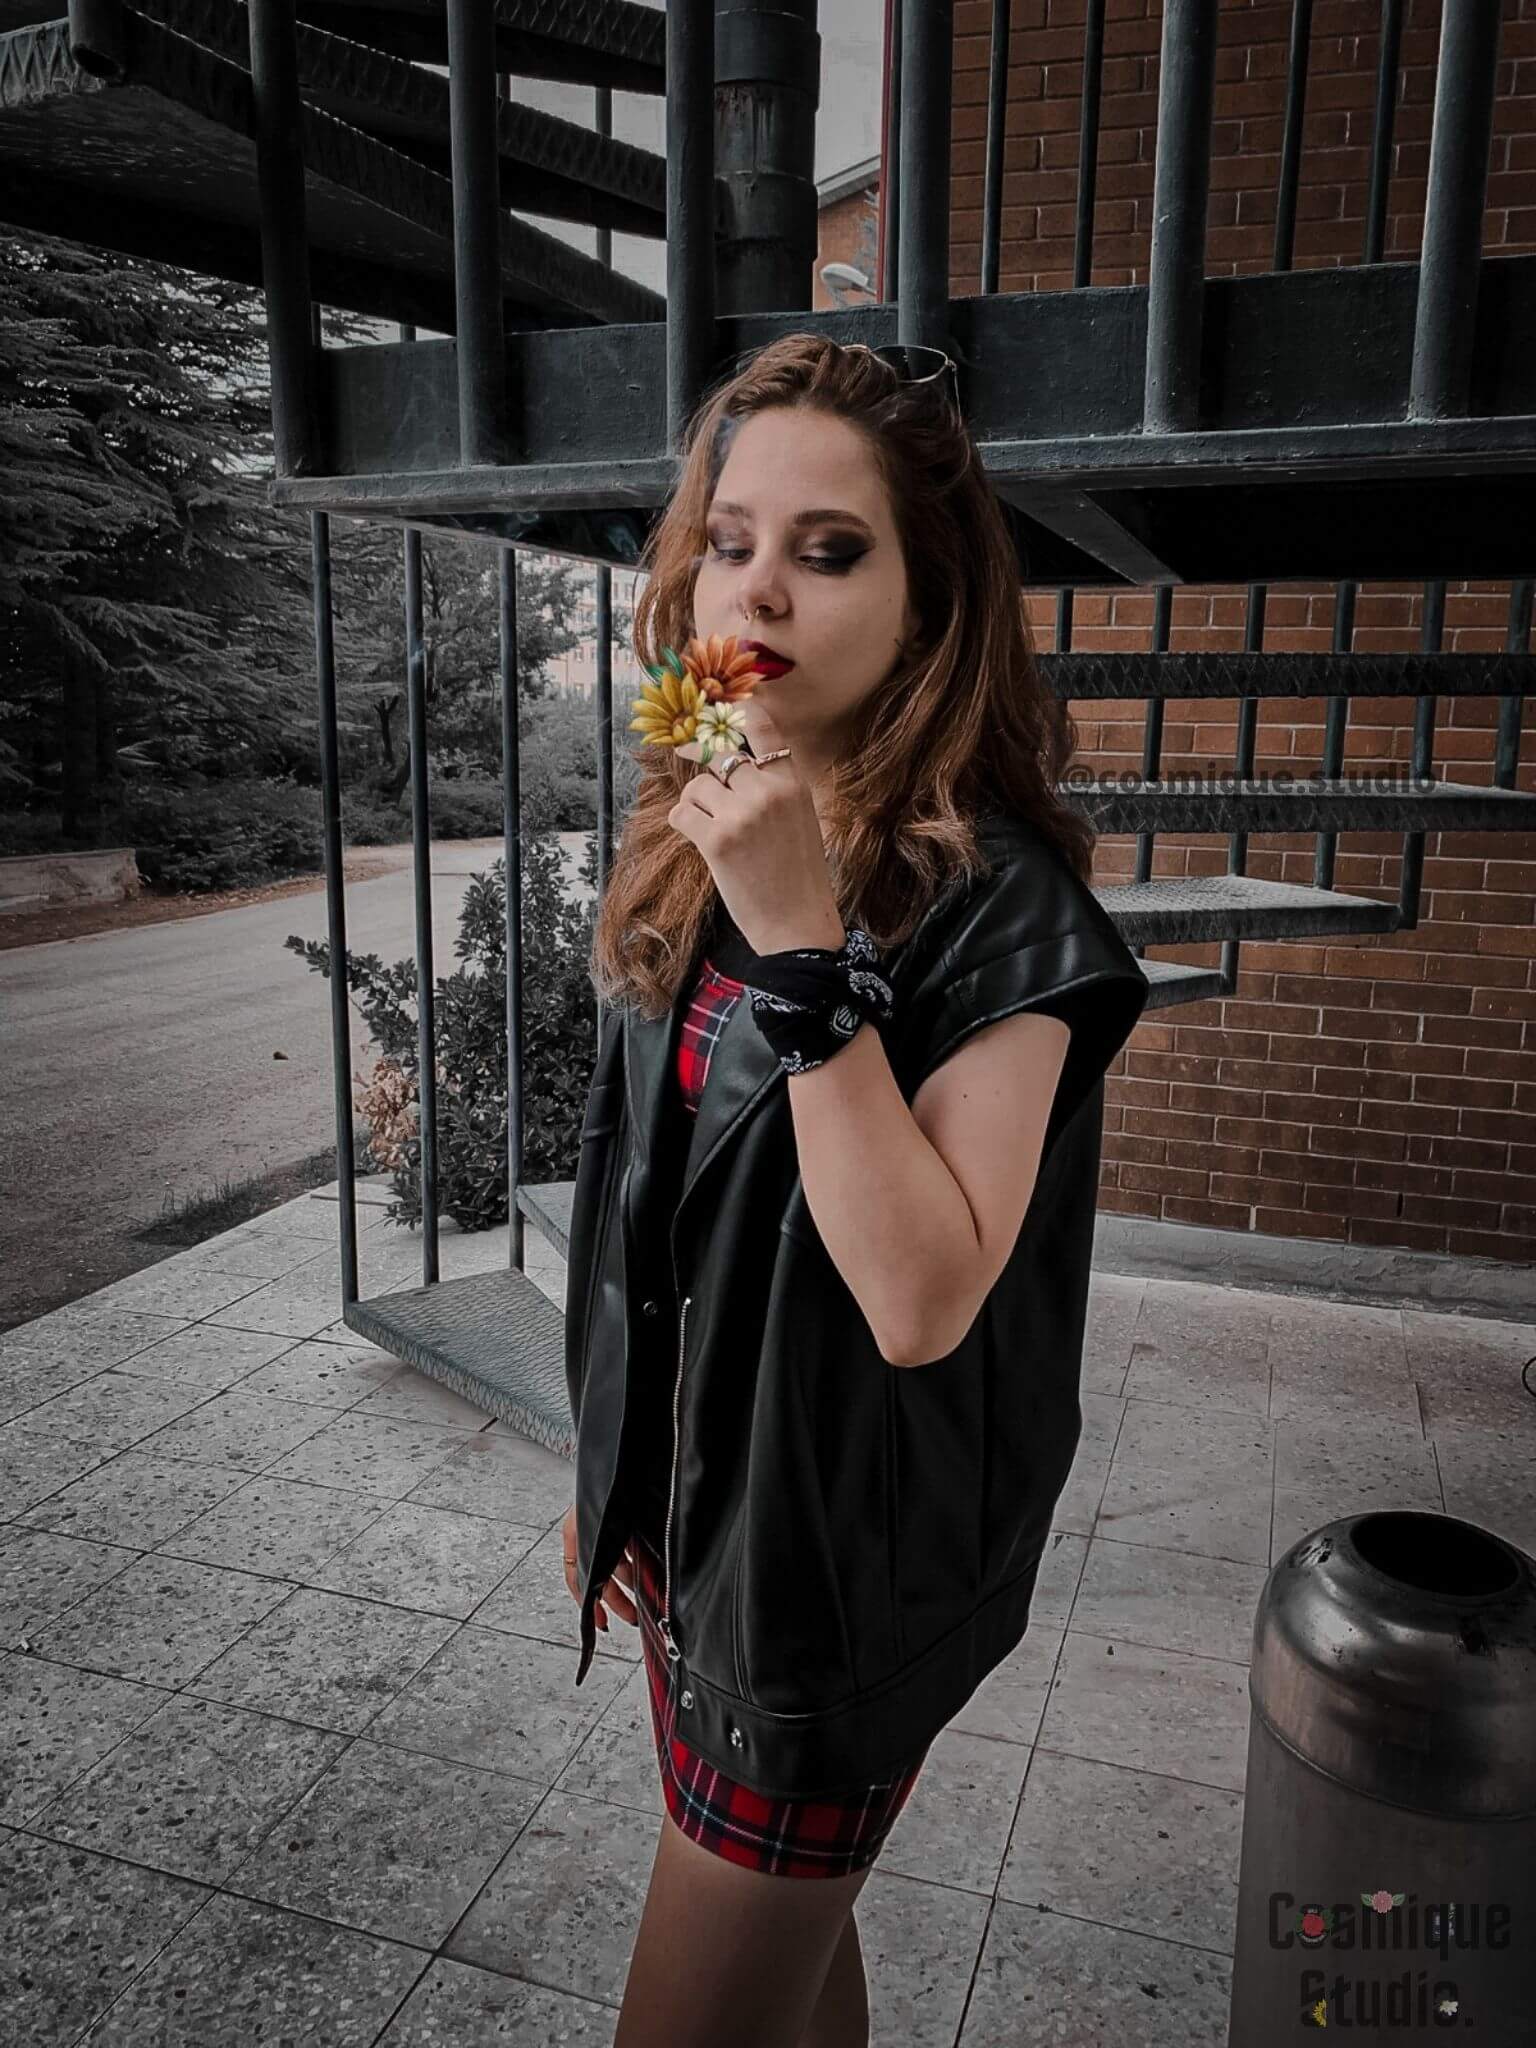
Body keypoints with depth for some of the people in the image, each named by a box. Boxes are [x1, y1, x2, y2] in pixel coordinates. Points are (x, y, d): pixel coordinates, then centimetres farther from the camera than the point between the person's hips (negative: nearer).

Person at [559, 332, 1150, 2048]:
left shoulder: (994, 905, -21)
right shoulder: (695, 847, 0)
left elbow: (924, 1299, -28)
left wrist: (803, 948, -33)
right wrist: (614, 1473, 14)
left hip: (842, 1554, -6)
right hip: (696, 1509, 7)